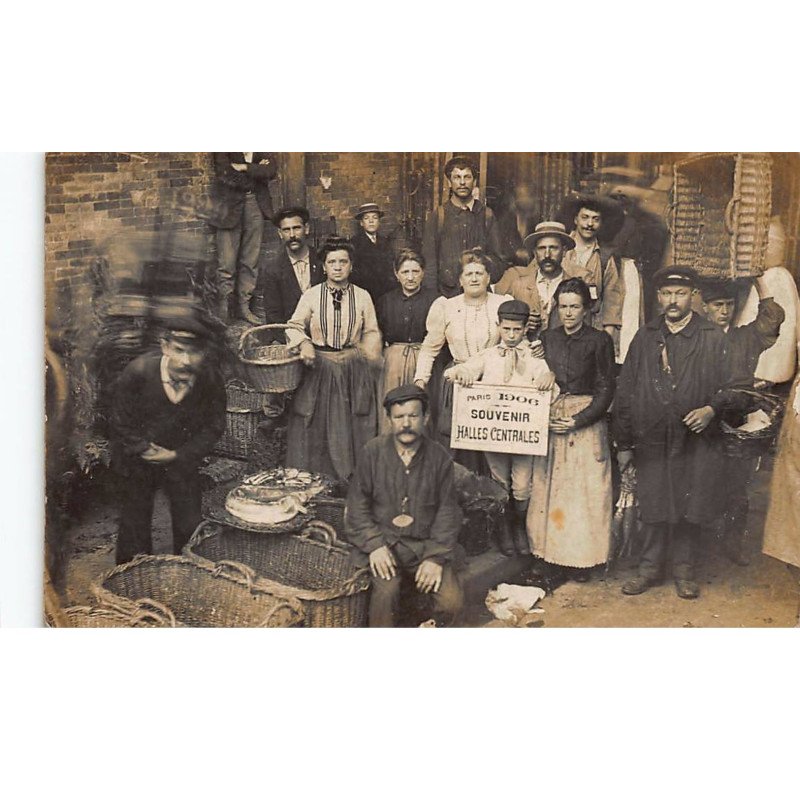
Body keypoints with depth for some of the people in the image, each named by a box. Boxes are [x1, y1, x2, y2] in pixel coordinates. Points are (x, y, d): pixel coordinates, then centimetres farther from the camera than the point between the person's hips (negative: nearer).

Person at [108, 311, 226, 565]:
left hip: (182, 459, 1)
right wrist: (147, 451, -13)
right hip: (136, 459, -1)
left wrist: (178, 456, -11)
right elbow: (121, 424, -13)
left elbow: (213, 427, -7)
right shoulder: (138, 372, -26)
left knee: (190, 528, 7)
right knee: (134, 531, 10)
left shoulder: (211, 379, -21)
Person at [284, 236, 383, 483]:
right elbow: (294, 327, 3)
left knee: (353, 428, 3)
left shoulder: (362, 297, 3)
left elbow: (372, 333, 9)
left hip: (354, 370, 1)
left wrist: (367, 359, -1)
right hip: (319, 369, 0)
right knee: (316, 427, 4)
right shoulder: (311, 296, 1)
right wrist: (303, 344, -16)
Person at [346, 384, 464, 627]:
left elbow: (447, 510, 1)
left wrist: (436, 557, -10)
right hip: (384, 541, -1)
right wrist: (374, 545, -12)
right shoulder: (372, 452, -2)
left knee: (452, 602, -17)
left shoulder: (439, 456, 0)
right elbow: (358, 503, 1)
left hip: (427, 545, 1)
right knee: (385, 591, -29)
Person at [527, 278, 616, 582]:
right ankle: (552, 553, 13)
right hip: (550, 421, 4)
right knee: (549, 487, 4)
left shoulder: (599, 340, -3)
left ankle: (580, 559, 8)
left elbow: (606, 389, -4)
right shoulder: (547, 338, 9)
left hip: (586, 422, -4)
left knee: (583, 489, -1)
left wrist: (578, 420, -13)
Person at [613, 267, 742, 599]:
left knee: (688, 510, 6)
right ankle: (650, 568, 23)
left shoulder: (713, 337, 2)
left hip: (695, 441, -1)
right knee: (653, 509, 9)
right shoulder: (644, 337, 7)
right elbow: (625, 392, 6)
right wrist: (624, 443, 4)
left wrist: (712, 409, -16)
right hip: (651, 439, 1)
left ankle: (684, 570, 23)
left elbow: (729, 386, 5)